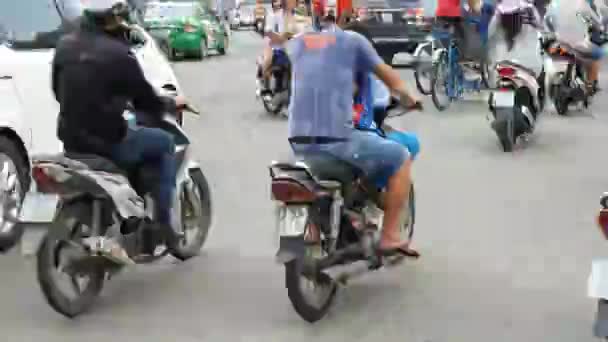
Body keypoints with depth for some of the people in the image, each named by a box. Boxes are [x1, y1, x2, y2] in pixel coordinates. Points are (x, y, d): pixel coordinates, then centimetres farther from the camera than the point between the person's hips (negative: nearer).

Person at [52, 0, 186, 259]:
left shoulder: (64, 45, 4)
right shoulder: (117, 53, -16)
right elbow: (146, 102, -9)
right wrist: (172, 104, 12)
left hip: (71, 139, 7)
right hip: (108, 141, -7)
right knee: (165, 144, 16)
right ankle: (162, 224, 13)